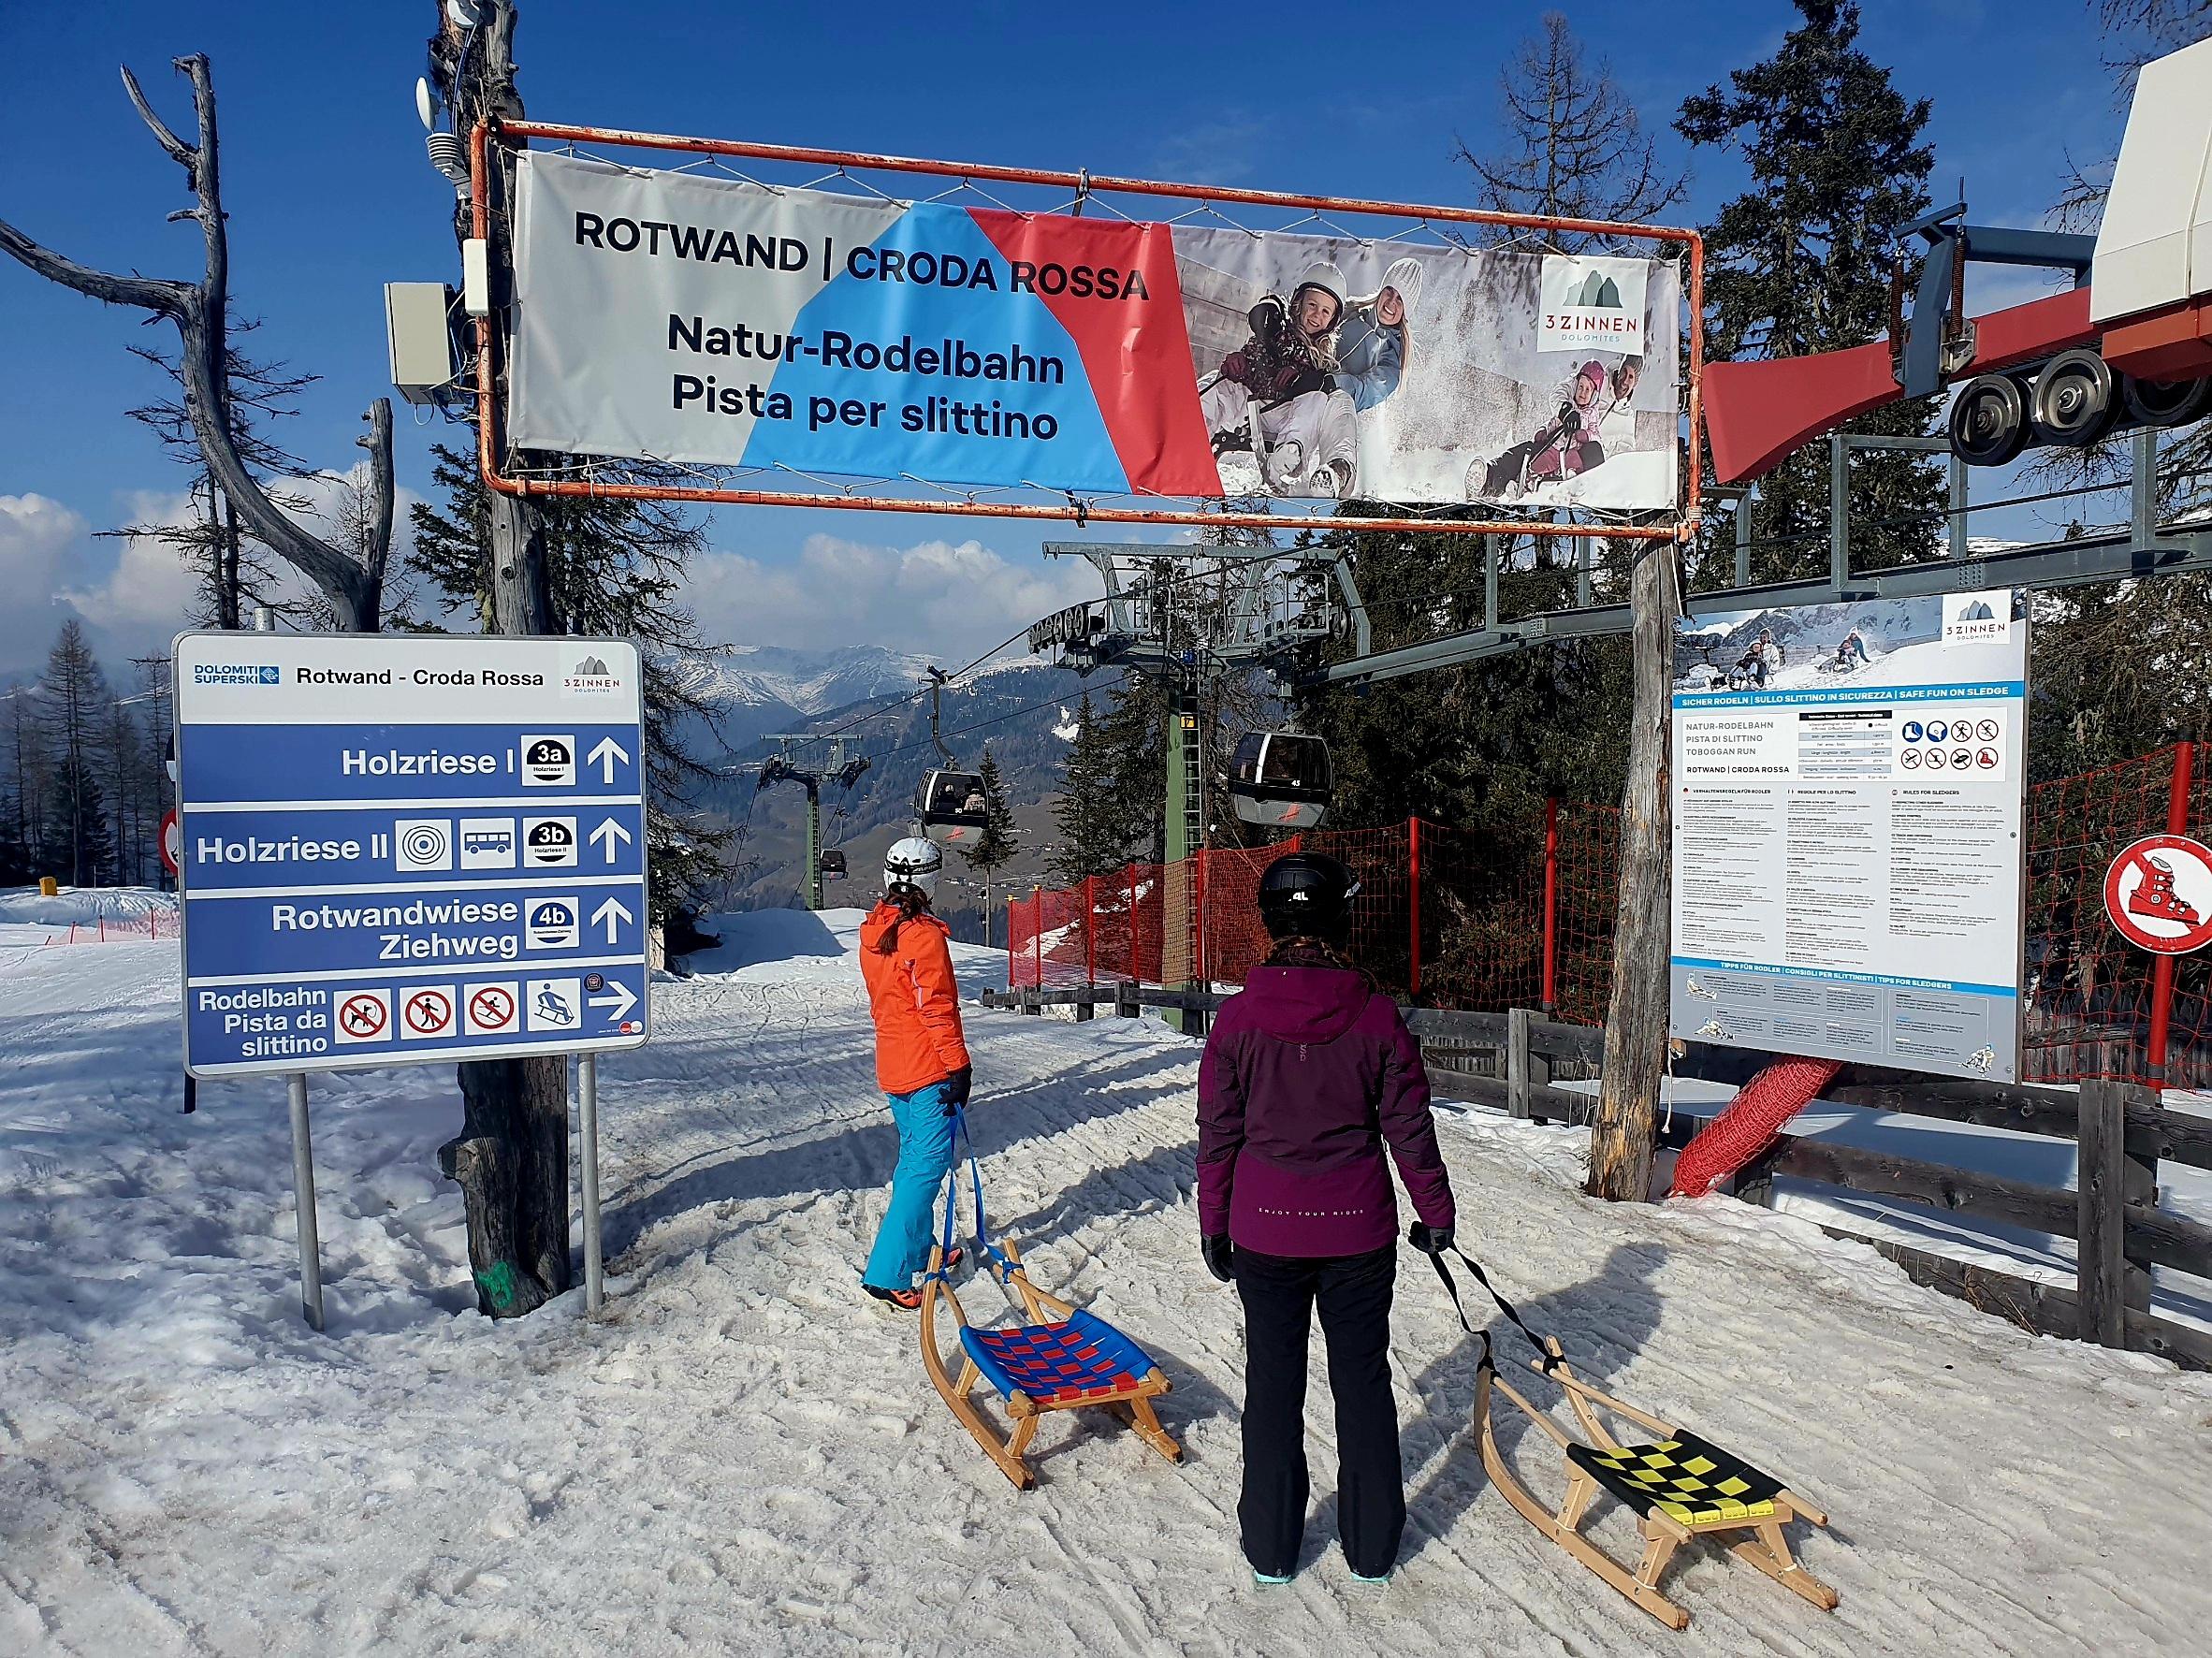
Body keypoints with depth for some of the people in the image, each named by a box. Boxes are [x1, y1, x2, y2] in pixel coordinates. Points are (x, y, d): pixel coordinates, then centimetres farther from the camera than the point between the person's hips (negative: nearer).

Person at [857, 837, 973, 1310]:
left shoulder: (873, 931, 7)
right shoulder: (923, 935, -19)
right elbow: (938, 1008, -20)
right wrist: (958, 1063, -14)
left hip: (893, 1066, 9)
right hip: (928, 1068, -9)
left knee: (912, 1157, 21)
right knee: (927, 1166, -6)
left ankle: (918, 1249, 33)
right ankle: (888, 1273, -9)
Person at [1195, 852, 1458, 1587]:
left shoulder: (1239, 1016, -10)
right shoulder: (1376, 1014, -10)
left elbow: (1218, 1132, -4)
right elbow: (1409, 1126, -3)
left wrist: (1214, 1223, 8)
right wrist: (1436, 1212, 10)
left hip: (1265, 1230, 0)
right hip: (1359, 1230, 0)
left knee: (1273, 1381, 14)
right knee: (1363, 1380, 16)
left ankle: (1271, 1545, 27)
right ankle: (1372, 1544, 29)